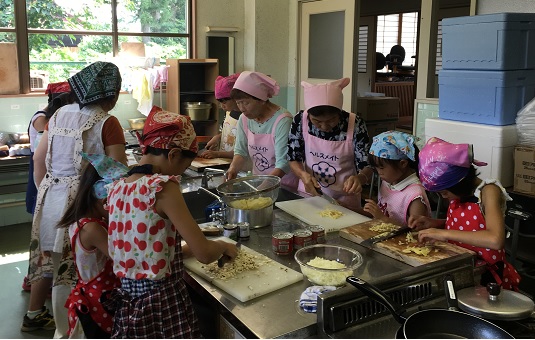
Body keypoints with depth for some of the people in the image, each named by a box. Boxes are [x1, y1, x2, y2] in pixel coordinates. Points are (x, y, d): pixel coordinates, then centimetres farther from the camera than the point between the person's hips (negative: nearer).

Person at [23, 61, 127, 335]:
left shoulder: (60, 114, 6)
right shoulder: (107, 123, -13)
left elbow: (39, 158, 10)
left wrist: (44, 191, 20)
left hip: (51, 196, 7)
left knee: (46, 256, 21)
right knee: (74, 264, 7)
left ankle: (34, 314, 38)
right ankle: (67, 331, 20)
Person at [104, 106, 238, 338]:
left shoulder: (118, 188, 4)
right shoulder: (163, 187, -18)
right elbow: (204, 253, -18)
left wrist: (184, 249, 19)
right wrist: (223, 246, 2)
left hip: (128, 299, 7)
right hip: (162, 301, -7)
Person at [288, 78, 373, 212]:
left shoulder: (355, 125, -15)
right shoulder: (300, 120, -10)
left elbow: (367, 166, -8)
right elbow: (293, 158, 1)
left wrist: (359, 178, -29)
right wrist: (303, 174, -19)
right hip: (308, 195, 2)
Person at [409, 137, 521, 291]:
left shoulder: (488, 191, -17)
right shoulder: (459, 193, 2)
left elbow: (495, 240, -32)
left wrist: (444, 233, -29)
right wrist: (433, 224, 2)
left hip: (486, 274, -6)